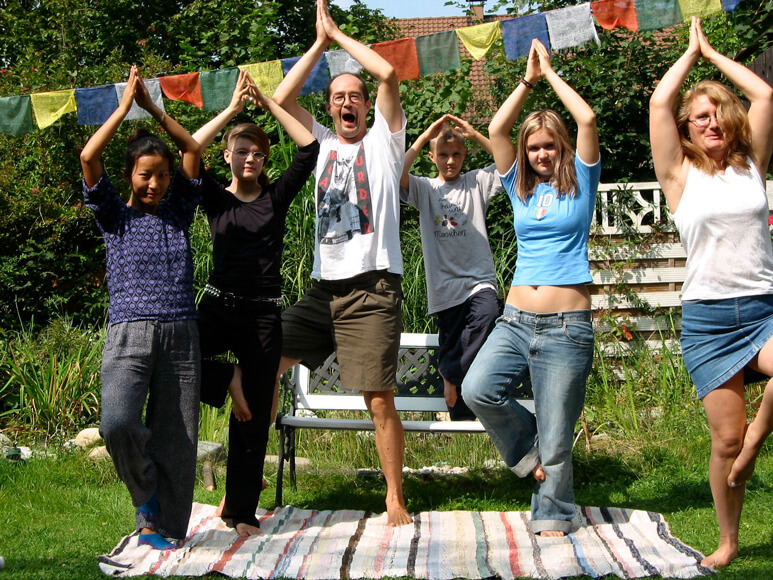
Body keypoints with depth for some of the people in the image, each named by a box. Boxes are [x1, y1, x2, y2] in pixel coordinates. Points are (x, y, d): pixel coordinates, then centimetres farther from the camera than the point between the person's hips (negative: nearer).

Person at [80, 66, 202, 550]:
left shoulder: (179, 213, 14)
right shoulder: (116, 217, 8)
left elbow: (193, 149, 10)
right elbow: (89, 157, -5)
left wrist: (153, 107, 8)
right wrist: (126, 105, 0)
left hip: (180, 334, 2)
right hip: (129, 333, -2)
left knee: (176, 436, 0)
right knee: (117, 423, -23)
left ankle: (158, 525, 11)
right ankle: (146, 490, 5)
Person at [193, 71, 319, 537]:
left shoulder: (276, 197, 7)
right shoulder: (216, 198, 5)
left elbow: (309, 149, -4)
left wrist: (269, 104, -5)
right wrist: (232, 109, -10)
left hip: (265, 313, 0)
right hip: (219, 306, 0)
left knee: (255, 416, 2)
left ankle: (243, 511, 12)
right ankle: (228, 381, 5)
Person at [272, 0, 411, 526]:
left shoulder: (384, 140, 8)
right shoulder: (323, 143, 20)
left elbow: (388, 73, -5)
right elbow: (281, 99, 11)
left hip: (373, 290, -5)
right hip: (323, 289, 5)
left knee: (380, 400, -6)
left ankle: (395, 500, 4)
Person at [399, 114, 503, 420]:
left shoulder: (477, 182, 9)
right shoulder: (424, 188, 9)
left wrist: (475, 135, -7)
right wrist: (424, 136, -9)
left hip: (478, 280, -1)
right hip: (444, 288, 1)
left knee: (488, 313, -32)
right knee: (450, 346, 3)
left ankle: (451, 374, -11)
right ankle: (461, 422, 13)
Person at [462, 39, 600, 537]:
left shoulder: (580, 183, 6)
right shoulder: (521, 189, 14)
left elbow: (588, 119, -6)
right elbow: (497, 130, 4)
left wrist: (551, 73, 4)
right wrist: (528, 79, 7)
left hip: (567, 326, -4)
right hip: (516, 320, 4)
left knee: (556, 437, -2)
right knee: (478, 390, -20)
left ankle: (552, 520, 14)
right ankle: (530, 449, 5)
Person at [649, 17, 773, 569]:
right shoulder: (681, 175, 5)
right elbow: (660, 102, -3)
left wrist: (713, 54, 16)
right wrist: (692, 52, 12)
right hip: (708, 317, -1)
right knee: (726, 437, -2)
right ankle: (728, 542, 15)